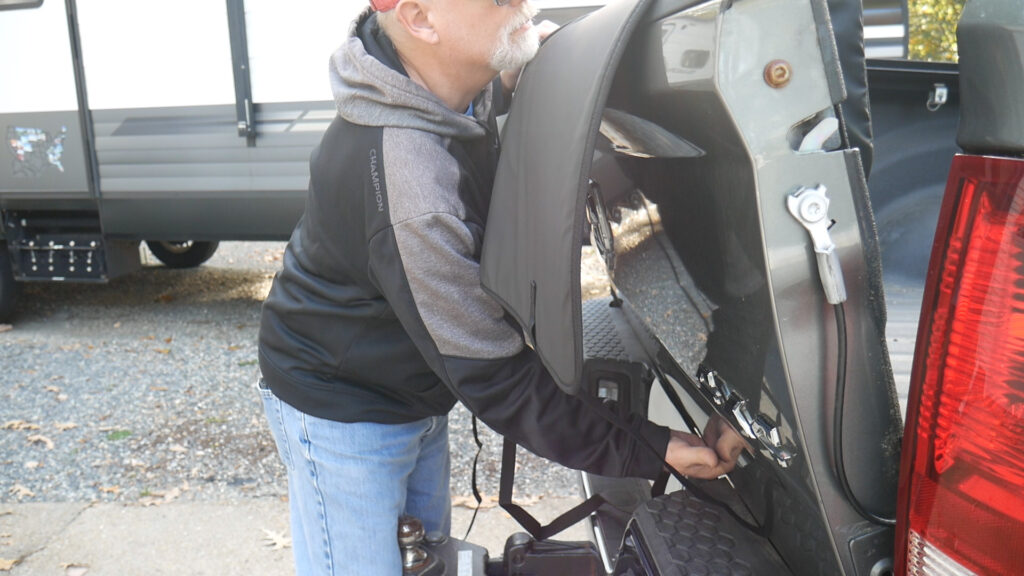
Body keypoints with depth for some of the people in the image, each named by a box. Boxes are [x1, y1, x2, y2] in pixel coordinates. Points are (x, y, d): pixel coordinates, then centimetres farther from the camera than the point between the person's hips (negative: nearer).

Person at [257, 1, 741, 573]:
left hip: (416, 392, 9)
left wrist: (508, 79, -9)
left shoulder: (456, 92, -11)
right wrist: (648, 451, -23)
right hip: (344, 414, -8)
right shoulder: (409, 187, -39)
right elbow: (494, 378, -30)